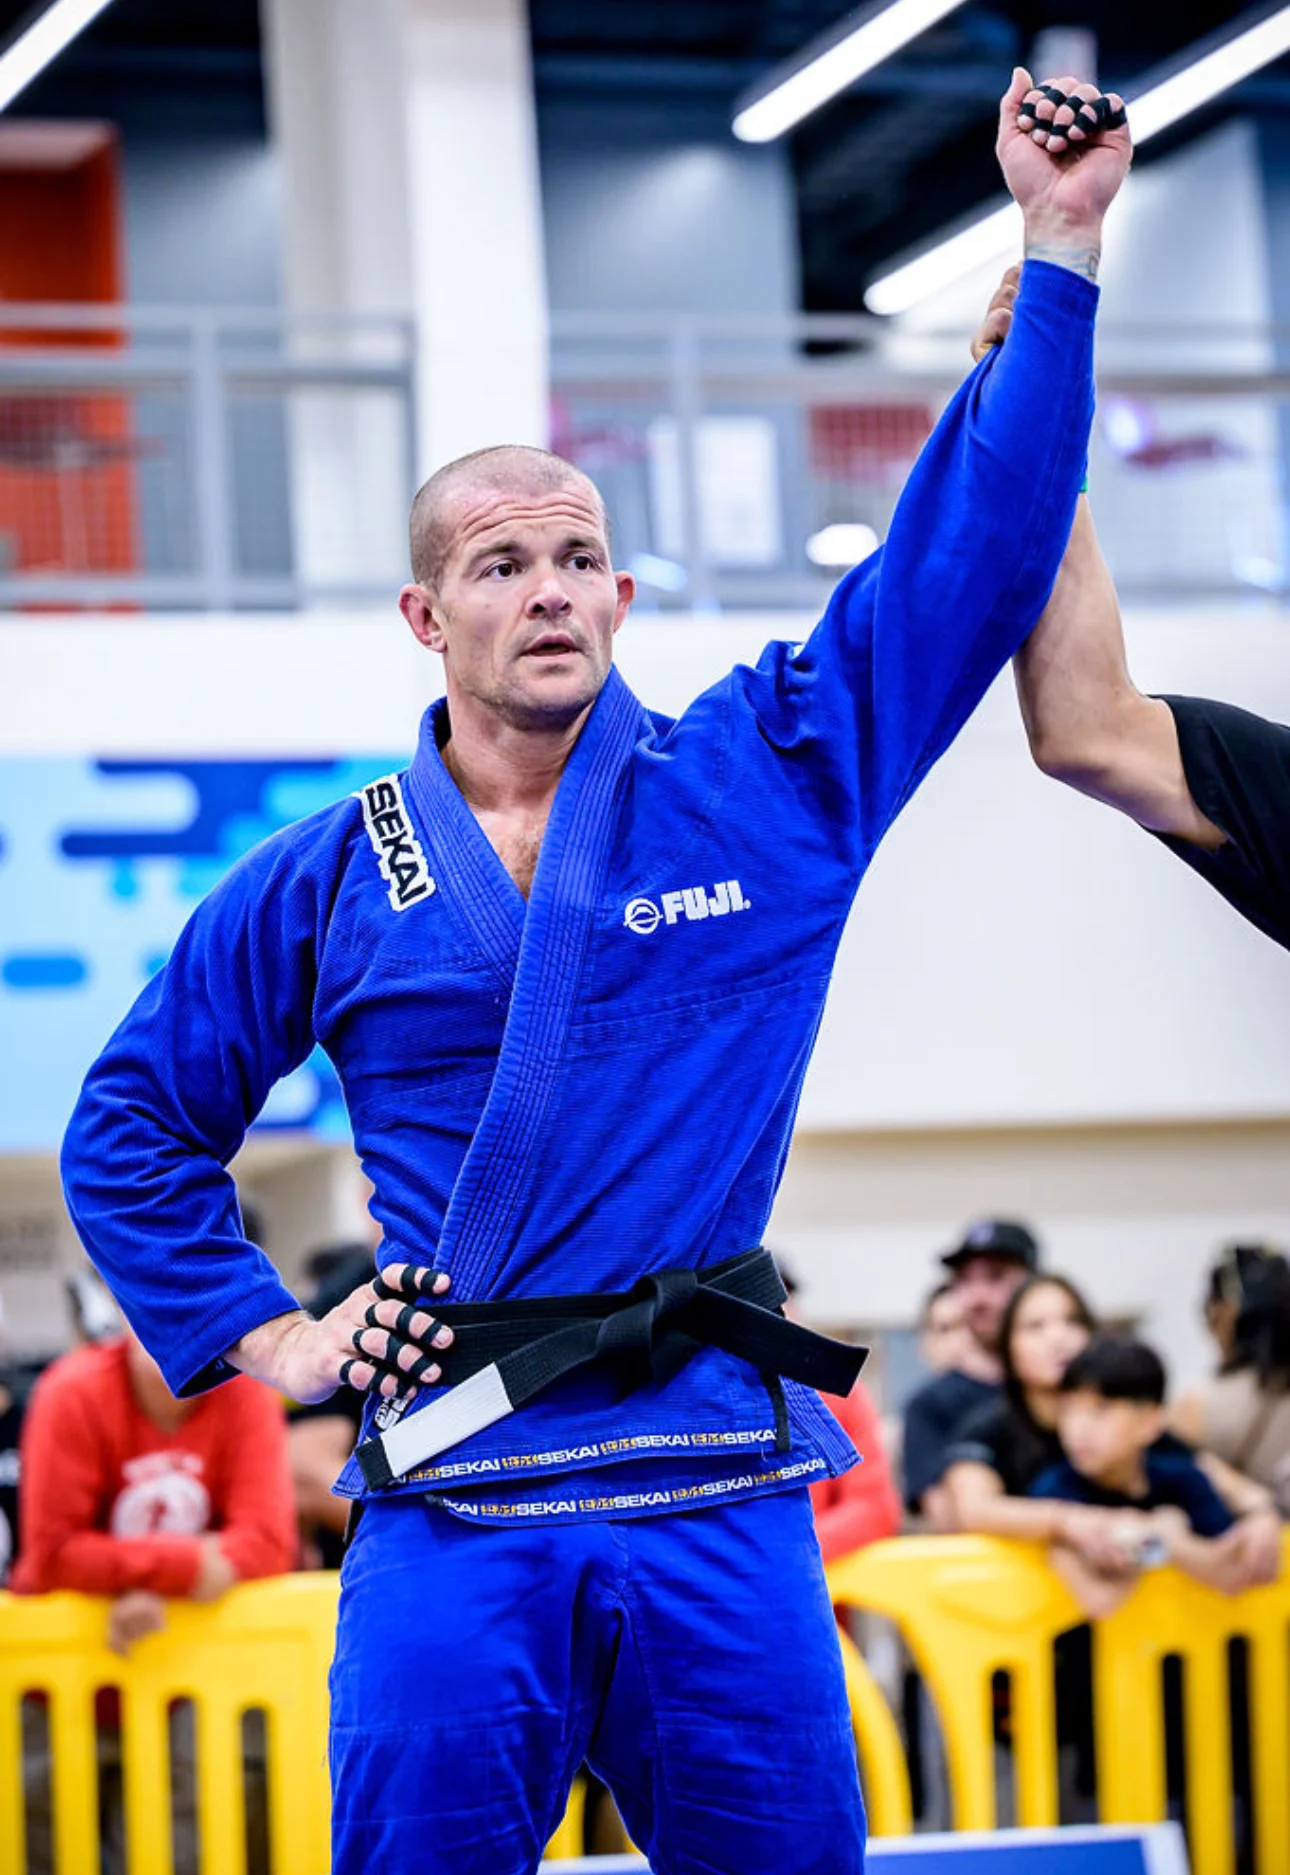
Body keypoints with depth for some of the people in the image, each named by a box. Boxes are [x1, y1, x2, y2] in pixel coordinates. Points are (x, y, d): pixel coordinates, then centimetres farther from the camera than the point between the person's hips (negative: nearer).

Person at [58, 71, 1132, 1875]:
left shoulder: (769, 780, 6)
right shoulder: (327, 882, 8)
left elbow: (972, 555, 2)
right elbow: (131, 1128, 19)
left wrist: (1058, 252, -3)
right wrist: (259, 1336, 9)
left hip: (720, 1494, 0)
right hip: (453, 1506, 0)